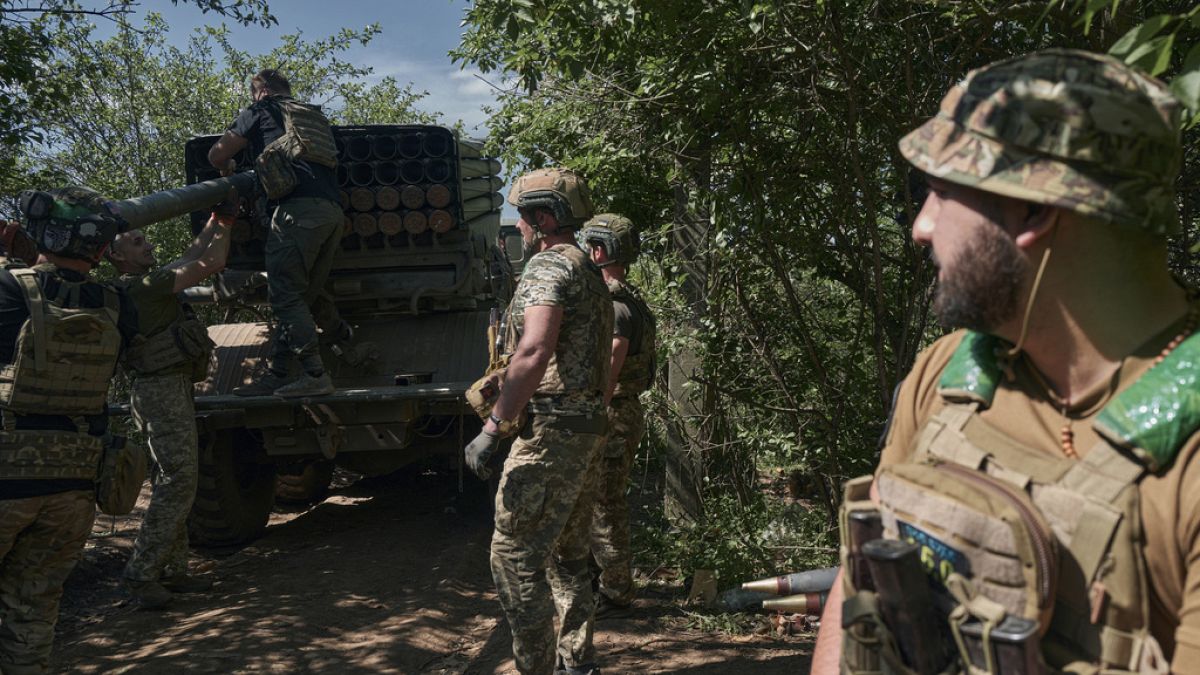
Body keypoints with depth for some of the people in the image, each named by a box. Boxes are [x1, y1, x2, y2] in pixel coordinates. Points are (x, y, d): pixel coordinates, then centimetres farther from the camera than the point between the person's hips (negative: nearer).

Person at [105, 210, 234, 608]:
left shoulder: (151, 283, 15)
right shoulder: (140, 286, -14)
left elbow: (191, 258, 26)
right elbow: (211, 265, -15)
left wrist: (214, 222, 24)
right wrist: (225, 226, -1)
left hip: (171, 389, 11)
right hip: (163, 391, -11)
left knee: (176, 482, 13)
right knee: (177, 483, -11)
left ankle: (172, 571, 18)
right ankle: (141, 576, -7)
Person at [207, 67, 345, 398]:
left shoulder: (260, 111, 15)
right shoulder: (314, 116, 33)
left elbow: (217, 154, 14)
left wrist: (229, 170, 37)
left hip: (297, 207, -7)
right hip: (333, 212, 7)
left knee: (285, 295, -9)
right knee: (304, 295, 9)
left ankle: (315, 375, -16)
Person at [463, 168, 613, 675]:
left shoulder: (549, 264, -12)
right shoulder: (590, 273, 19)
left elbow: (534, 352, -26)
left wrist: (492, 428, -25)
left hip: (551, 431, -10)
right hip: (589, 429, 10)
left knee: (515, 556, -4)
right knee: (567, 555, 17)